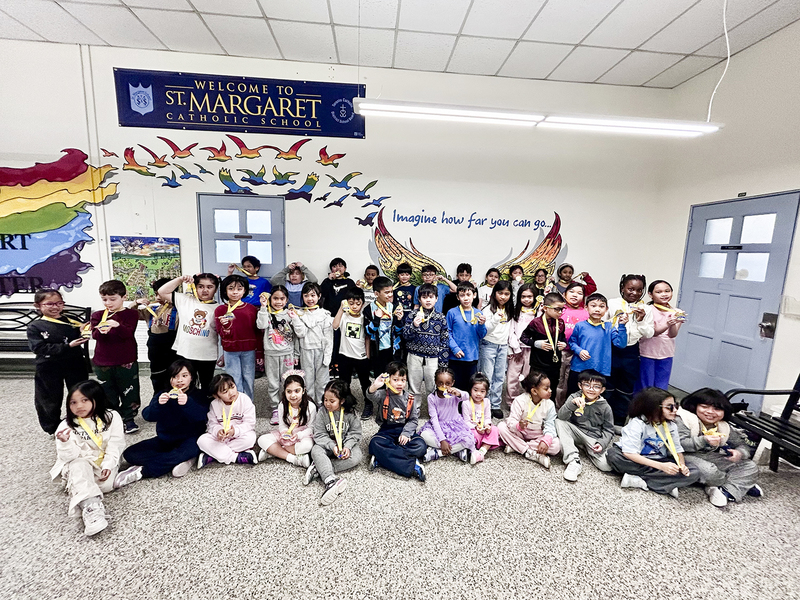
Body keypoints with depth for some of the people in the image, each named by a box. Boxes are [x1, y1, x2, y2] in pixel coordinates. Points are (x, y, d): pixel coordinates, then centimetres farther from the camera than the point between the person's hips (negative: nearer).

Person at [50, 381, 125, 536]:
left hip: (105, 463, 0)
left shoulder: (111, 417, -6)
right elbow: (70, 457, -11)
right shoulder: (66, 426, -4)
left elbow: (115, 446, -7)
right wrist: (66, 443, -31)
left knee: (106, 484, -28)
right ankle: (92, 508, -46)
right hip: (79, 464, 1)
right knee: (79, 468, -34)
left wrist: (108, 465, -19)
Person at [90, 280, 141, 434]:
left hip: (126, 362, -3)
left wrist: (117, 325, -37)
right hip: (102, 362, 3)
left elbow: (128, 333, -17)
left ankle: (128, 419, 22)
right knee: (108, 393, 15)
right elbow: (94, 335, -7)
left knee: (129, 392, 6)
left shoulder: (130, 314, -3)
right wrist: (101, 331, -30)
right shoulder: (97, 315, 6)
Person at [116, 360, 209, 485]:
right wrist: (158, 404, -31)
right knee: (130, 454, -14)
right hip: (164, 440, 5)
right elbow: (147, 416, -9)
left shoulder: (199, 395, -3)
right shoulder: (163, 394, 5)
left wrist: (188, 403, -40)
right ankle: (183, 461, -24)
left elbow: (201, 415, -22)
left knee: (191, 449, -37)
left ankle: (141, 471, -22)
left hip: (189, 439, -4)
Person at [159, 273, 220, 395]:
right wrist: (180, 279, -8)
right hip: (184, 354, 2)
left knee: (206, 388, 16)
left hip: (208, 358, -1)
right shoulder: (185, 300, 2)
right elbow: (162, 292, 2)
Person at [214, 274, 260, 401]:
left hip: (249, 350, 1)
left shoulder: (251, 309, 0)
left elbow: (257, 330, 6)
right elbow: (222, 334, -7)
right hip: (230, 351, -1)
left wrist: (256, 346, 2)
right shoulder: (220, 310, -2)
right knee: (234, 381, 6)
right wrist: (226, 325, -27)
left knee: (249, 379, 10)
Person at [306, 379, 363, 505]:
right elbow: (319, 435, -10)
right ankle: (330, 481, -49)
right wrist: (332, 446, -24)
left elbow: (355, 433, -6)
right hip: (328, 444, 1)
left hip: (347, 444, 0)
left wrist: (348, 447, -23)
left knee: (356, 457, -29)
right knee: (316, 451, -30)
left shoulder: (350, 413, -9)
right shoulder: (322, 413, -8)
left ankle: (318, 469, -29)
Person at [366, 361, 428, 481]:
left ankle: (381, 459, -26)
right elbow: (372, 396, -28)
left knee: (421, 446, -26)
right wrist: (374, 387, -51)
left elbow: (413, 420, 4)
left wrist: (405, 433, -13)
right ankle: (412, 467, -34)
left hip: (405, 430, 2)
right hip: (387, 430, -1)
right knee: (375, 443, -33)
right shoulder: (383, 395, -4)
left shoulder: (410, 398, 3)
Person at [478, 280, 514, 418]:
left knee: (499, 377, 9)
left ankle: (496, 405, 19)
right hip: (489, 346, -5)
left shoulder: (509, 311, 10)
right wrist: (495, 319, -31)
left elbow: (510, 330, 16)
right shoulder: (489, 309, -9)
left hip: (503, 347, 5)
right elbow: (485, 330, -15)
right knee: (487, 377, -1)